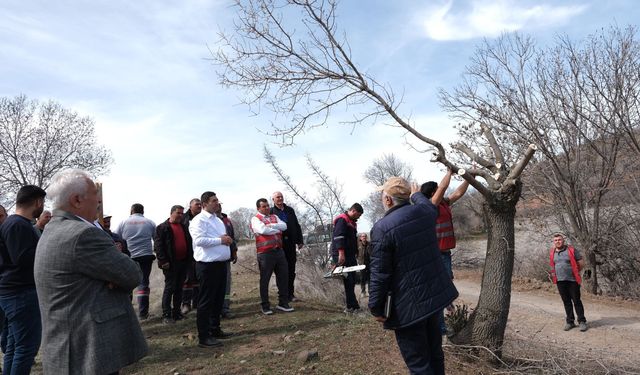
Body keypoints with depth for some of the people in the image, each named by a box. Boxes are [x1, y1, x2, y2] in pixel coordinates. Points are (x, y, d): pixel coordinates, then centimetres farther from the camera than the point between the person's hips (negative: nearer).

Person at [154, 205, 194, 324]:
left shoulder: (184, 227, 16)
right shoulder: (162, 228, -4)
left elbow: (189, 243, 20)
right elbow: (158, 246, -9)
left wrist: (190, 259, 11)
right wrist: (163, 261, -16)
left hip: (183, 262, 6)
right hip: (171, 263, -6)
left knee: (179, 288, 11)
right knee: (170, 288, -3)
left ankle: (176, 312, 20)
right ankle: (166, 315, 3)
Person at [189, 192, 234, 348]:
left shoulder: (218, 220, 17)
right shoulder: (199, 220, -11)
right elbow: (199, 240, -23)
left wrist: (227, 240, 1)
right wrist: (220, 240, -18)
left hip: (221, 263, 9)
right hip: (207, 265, -9)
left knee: (218, 299, 16)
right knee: (206, 301, -1)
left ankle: (215, 329, 30)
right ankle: (203, 337, 7)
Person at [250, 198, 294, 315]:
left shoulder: (274, 217, 16)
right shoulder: (255, 219, -2)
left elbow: (284, 226, -1)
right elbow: (263, 230, -20)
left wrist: (270, 225, -14)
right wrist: (277, 230, -6)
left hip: (279, 251, 6)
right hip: (265, 253, -6)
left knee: (283, 277, 10)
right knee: (264, 280, 5)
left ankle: (283, 303, 23)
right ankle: (265, 306, 19)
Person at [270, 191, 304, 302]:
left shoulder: (290, 210, 12)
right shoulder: (271, 212, -1)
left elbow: (297, 226, 13)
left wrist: (300, 241, 8)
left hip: (290, 243, 4)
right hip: (279, 244, -4)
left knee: (291, 270, 7)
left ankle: (290, 293, 16)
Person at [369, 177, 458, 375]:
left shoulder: (382, 228, -20)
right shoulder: (425, 212, -1)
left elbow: (379, 274, -19)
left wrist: (375, 308, -7)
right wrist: (416, 194, 45)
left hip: (408, 305, -7)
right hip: (435, 294, 7)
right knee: (434, 351, 24)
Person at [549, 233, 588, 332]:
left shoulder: (571, 250, -6)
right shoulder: (552, 252, 8)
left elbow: (581, 263, -2)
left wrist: (574, 272, 5)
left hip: (572, 280, -4)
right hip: (560, 281, 4)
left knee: (576, 301, 1)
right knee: (566, 302, 11)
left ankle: (582, 321, 12)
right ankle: (570, 322, 20)